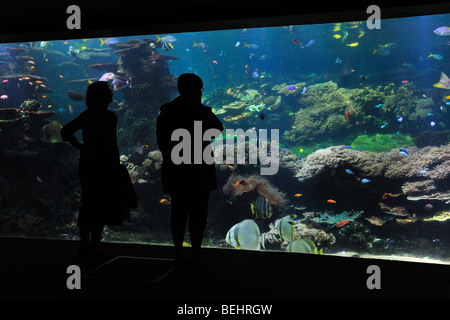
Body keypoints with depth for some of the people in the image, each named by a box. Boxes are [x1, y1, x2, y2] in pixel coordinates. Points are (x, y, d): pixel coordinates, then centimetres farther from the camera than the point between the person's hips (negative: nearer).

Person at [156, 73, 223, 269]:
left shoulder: (166, 112, 2)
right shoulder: (201, 112, -10)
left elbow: (161, 143, 5)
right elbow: (219, 128, 7)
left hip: (174, 169, 4)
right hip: (198, 170, -4)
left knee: (178, 211, 13)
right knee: (198, 213, 3)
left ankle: (178, 255, 18)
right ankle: (195, 258, 5)